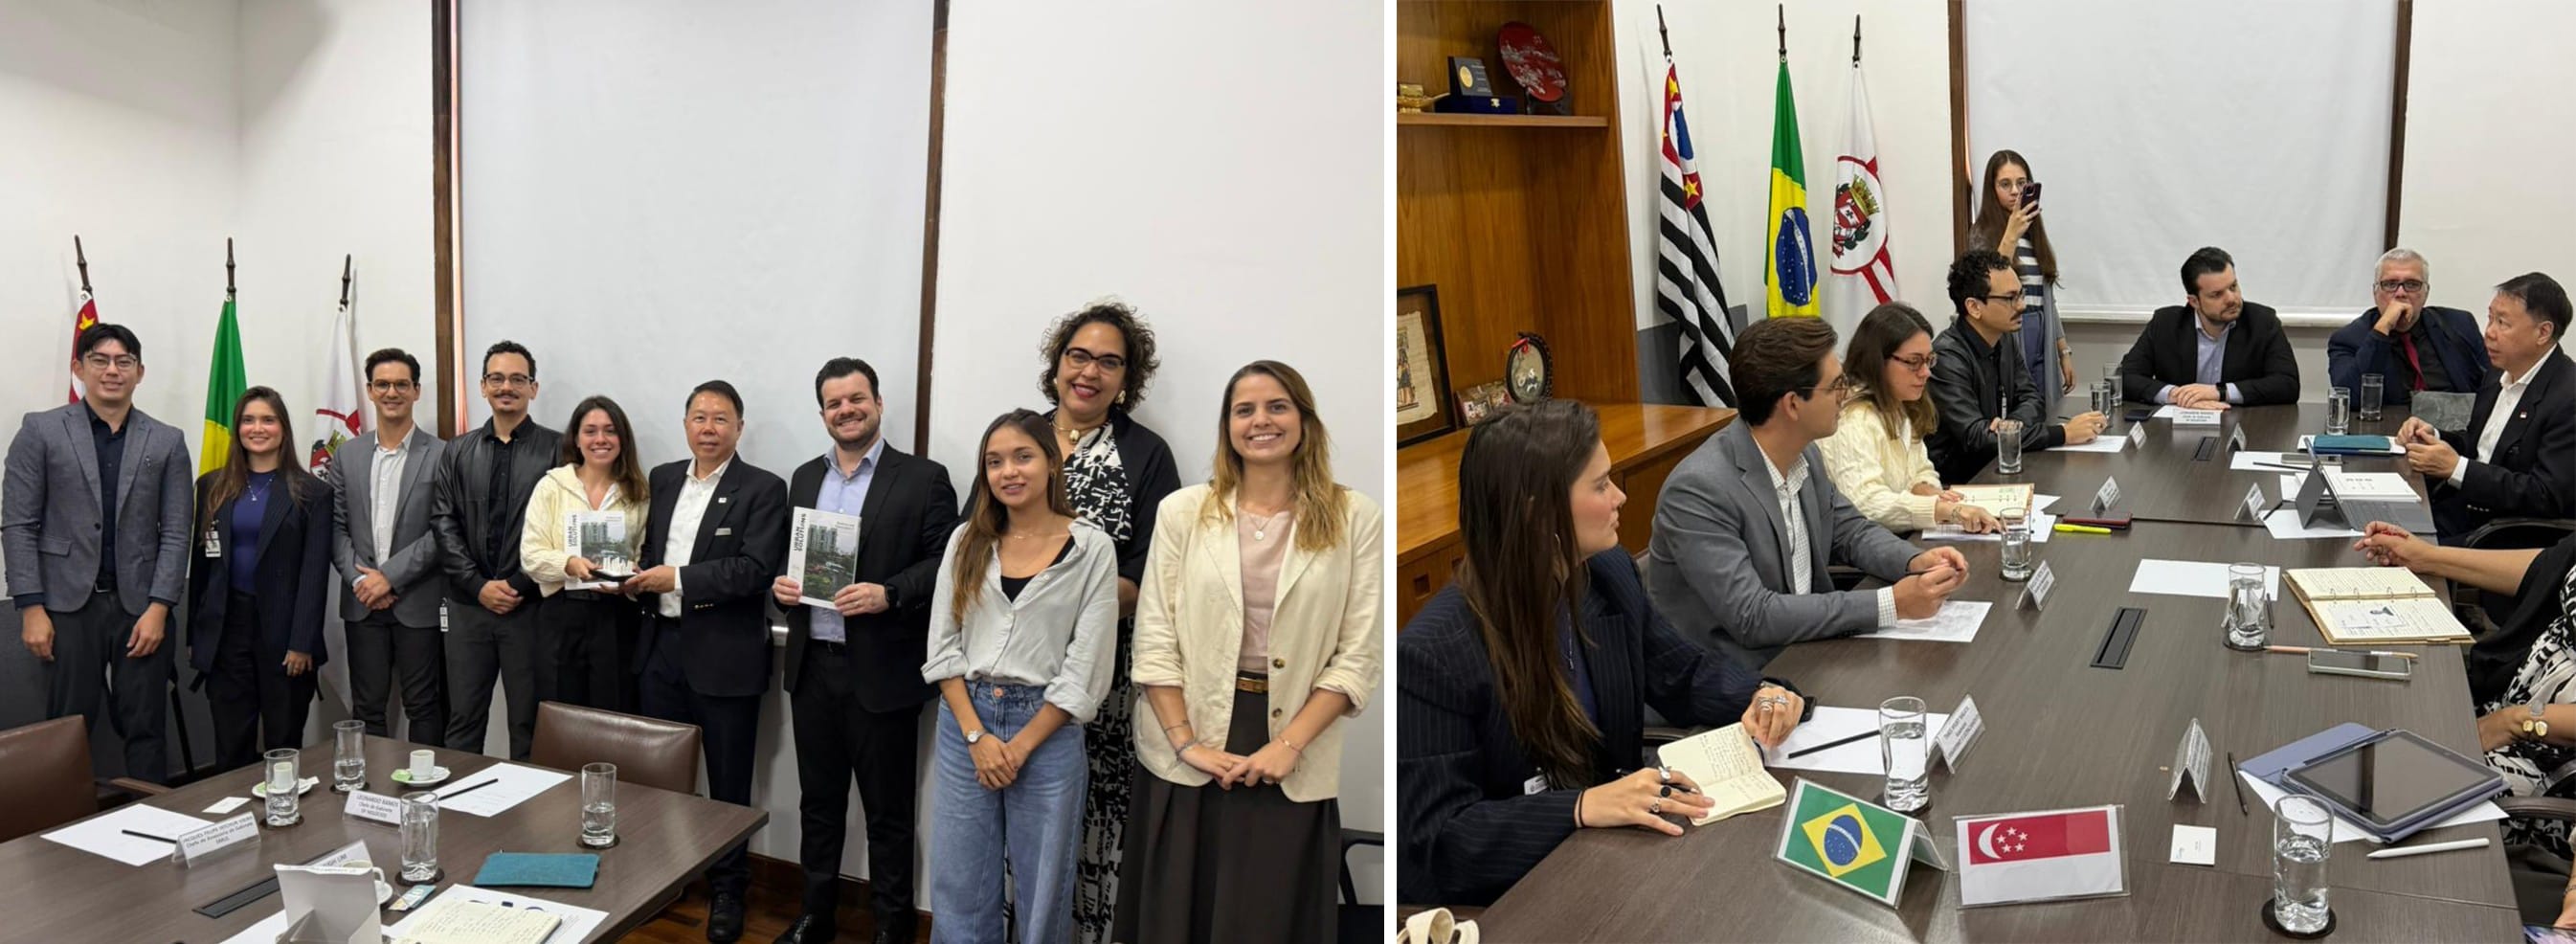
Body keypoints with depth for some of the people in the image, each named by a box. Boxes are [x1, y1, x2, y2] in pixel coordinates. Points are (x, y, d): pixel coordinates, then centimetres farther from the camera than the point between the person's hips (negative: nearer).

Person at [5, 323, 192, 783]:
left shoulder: (167, 442, 6)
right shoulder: (40, 431, 3)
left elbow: (176, 533, 3)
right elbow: (18, 526, 0)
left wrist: (159, 607, -6)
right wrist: (31, 608, -6)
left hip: (141, 607, 1)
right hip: (69, 606, -1)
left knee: (145, 729, 5)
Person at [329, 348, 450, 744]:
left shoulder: (442, 455, -3)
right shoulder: (346, 455, 9)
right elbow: (336, 527, 7)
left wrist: (390, 576, -13)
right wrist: (359, 579, -7)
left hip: (419, 603, -3)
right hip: (362, 604, 4)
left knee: (423, 707, 3)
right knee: (367, 708, 9)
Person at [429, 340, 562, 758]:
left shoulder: (556, 449, -1)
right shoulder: (458, 452, 10)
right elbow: (443, 524, 4)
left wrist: (521, 585, -11)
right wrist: (479, 585, -7)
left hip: (529, 605, -3)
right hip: (468, 604, 3)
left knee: (529, 724, 4)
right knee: (463, 722, 9)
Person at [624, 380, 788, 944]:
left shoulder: (762, 490, -7)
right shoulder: (662, 479, 12)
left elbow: (758, 569, -17)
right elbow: (648, 548, 18)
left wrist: (677, 578, -17)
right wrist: (638, 575, -4)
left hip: (724, 654, -5)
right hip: (661, 645, 5)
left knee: (728, 783, 5)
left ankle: (727, 891, 19)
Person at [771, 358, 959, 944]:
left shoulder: (924, 478, -5)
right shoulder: (804, 478, 13)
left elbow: (943, 564, -9)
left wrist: (887, 594, -23)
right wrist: (779, 584, -4)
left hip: (881, 672, -5)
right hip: (812, 667, 5)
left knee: (888, 810, 5)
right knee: (818, 801, 17)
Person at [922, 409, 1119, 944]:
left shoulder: (1092, 548, -6)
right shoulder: (967, 542, 5)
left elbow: (1086, 667, -8)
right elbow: (943, 647, 3)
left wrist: (1021, 745, -9)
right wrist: (977, 735, -8)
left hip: (1047, 729, -3)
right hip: (964, 721, 3)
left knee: (1041, 889, 9)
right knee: (959, 885, 10)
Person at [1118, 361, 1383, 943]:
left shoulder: (1355, 518, -1)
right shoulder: (1183, 511, 2)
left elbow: (1358, 656, -4)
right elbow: (1154, 641, 0)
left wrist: (1287, 745, -12)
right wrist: (1187, 744, -10)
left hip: (1294, 759, -1)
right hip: (1186, 754, 1)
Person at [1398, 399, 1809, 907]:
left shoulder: (1609, 574, 0)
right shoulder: (1434, 655, -24)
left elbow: (1681, 670, 15)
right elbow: (1433, 838, -23)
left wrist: (1760, 695, -7)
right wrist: (1583, 807, -33)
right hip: (1496, 898, -7)